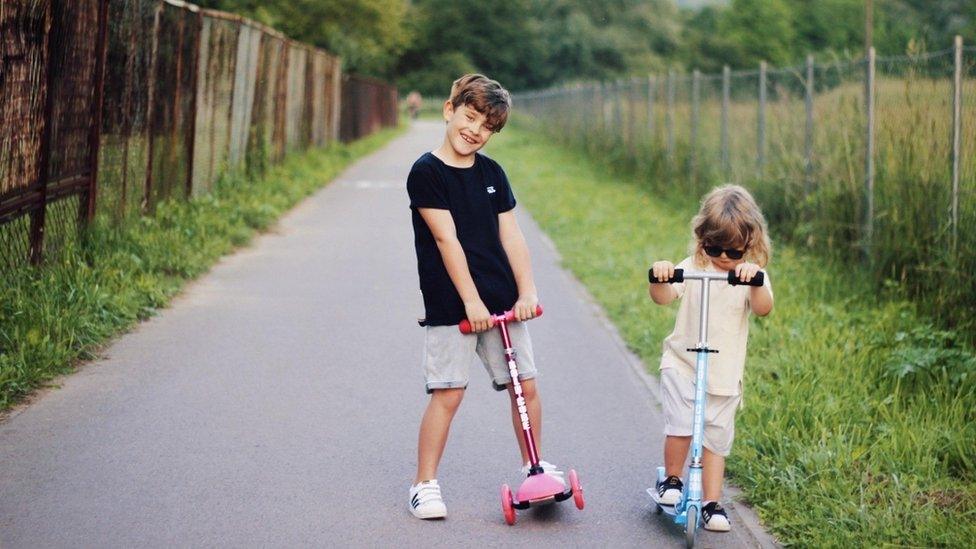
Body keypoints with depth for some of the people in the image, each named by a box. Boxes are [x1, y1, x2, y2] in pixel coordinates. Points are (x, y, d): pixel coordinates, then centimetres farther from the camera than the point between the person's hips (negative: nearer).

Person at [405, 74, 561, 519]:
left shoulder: (492, 173, 10)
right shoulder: (426, 172, -7)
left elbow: (510, 235, 7)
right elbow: (446, 238, -13)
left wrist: (527, 291, -4)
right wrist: (471, 301, -17)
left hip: (502, 302, 5)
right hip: (450, 305, -5)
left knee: (526, 385, 7)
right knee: (447, 394, -6)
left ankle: (534, 466, 26)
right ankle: (424, 484, 6)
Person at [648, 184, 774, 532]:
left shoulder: (752, 274, -2)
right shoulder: (692, 268, -2)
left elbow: (763, 309, -20)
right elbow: (663, 298, -13)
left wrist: (755, 281, -39)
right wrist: (660, 278, -35)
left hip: (724, 374, 1)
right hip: (682, 364, -1)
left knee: (716, 440, 7)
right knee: (681, 427, -16)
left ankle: (712, 503, 18)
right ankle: (671, 480, 9)